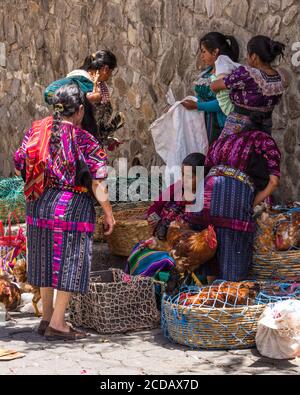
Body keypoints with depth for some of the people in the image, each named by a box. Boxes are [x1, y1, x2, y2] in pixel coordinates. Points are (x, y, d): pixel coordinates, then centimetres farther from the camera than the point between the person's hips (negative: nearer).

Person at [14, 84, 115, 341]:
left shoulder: (37, 130, 3)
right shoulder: (84, 141, -10)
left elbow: (19, 165, 7)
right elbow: (97, 185, -12)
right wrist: (109, 213, -1)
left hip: (39, 204, 6)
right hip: (72, 206, -6)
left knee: (46, 259, 16)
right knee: (69, 262, 4)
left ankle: (47, 317, 26)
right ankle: (57, 324, 6)